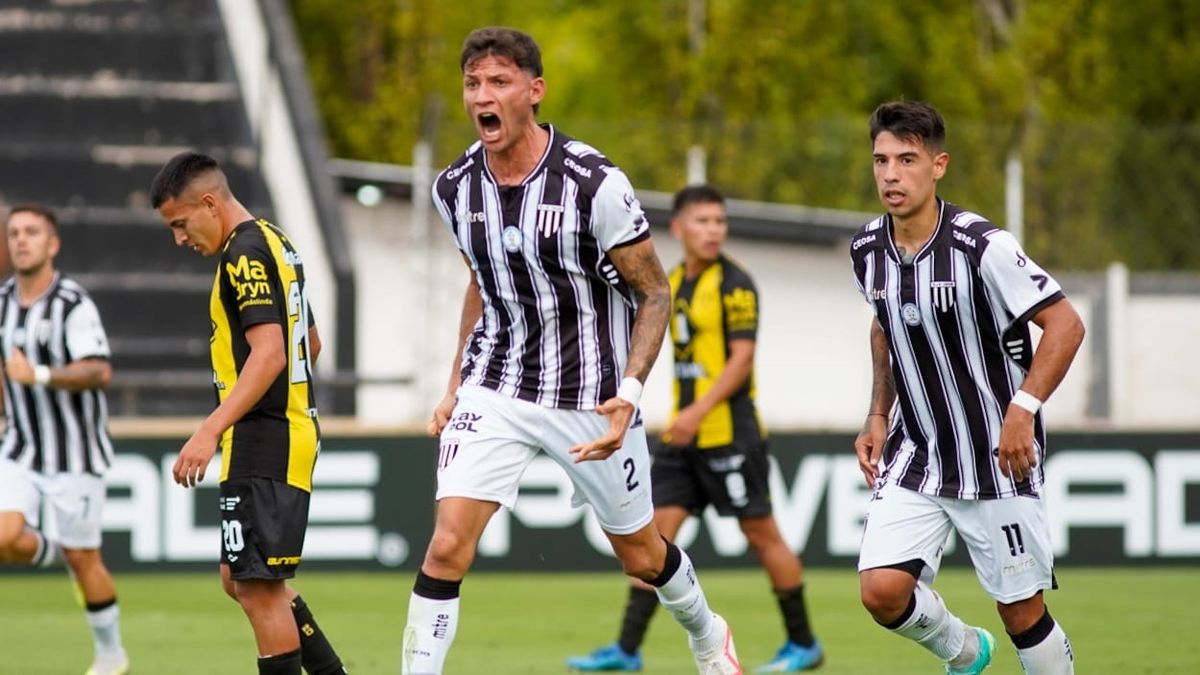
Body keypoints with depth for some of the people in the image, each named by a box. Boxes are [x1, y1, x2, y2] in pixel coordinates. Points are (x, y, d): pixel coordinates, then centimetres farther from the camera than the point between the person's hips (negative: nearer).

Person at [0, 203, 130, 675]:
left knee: (83, 559, 2)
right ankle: (52, 552, 20)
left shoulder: (73, 304, -17)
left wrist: (39, 376, -40)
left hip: (75, 454, -5)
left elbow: (99, 371, -29)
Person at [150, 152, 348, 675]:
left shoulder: (246, 254, -14)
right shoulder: (276, 245, 17)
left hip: (262, 446, -11)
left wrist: (210, 431, -29)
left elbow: (269, 354, -24)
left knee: (258, 585, -9)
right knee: (239, 579, 15)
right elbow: (310, 342, 27)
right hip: (290, 432, 11)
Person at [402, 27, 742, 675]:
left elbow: (654, 294, -10)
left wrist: (628, 395, -23)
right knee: (447, 545, -15)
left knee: (640, 554, 15)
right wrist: (455, 385, 14)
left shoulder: (595, 183, -19)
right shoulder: (455, 188, -3)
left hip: (592, 397, -3)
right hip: (495, 391, 3)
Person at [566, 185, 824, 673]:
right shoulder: (675, 283, 12)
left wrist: (698, 412, -23)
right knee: (656, 531, 1)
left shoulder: (733, 284, -9)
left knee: (760, 532, 0)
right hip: (684, 433, 7)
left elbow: (741, 358, -15)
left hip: (729, 432, -7)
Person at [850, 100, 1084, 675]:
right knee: (882, 590, -11)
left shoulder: (982, 246, -18)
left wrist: (1023, 409, -25)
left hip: (1000, 458, -5)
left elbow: (1065, 324, -16)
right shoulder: (867, 250, 1)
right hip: (915, 455, 5)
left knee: (1021, 611, 0)